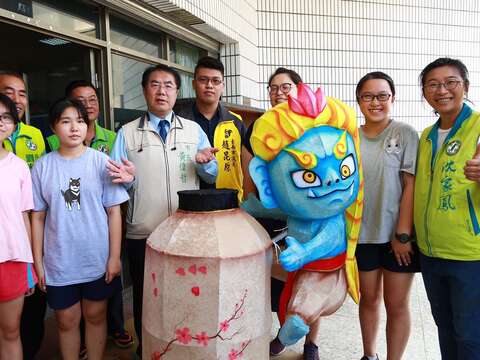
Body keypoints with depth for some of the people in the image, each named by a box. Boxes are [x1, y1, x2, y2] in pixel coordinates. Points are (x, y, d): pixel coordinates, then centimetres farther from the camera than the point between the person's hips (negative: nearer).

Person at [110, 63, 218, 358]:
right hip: (143, 234, -1)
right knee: (145, 299, 12)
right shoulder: (127, 133, 4)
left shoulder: (194, 130, 9)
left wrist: (204, 162, -18)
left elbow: (212, 175, 3)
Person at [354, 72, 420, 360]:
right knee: (369, 299, 16)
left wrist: (402, 235, -12)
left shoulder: (405, 133, -4)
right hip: (362, 234, 3)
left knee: (396, 304, 7)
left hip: (398, 235, -2)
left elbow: (411, 185, -8)